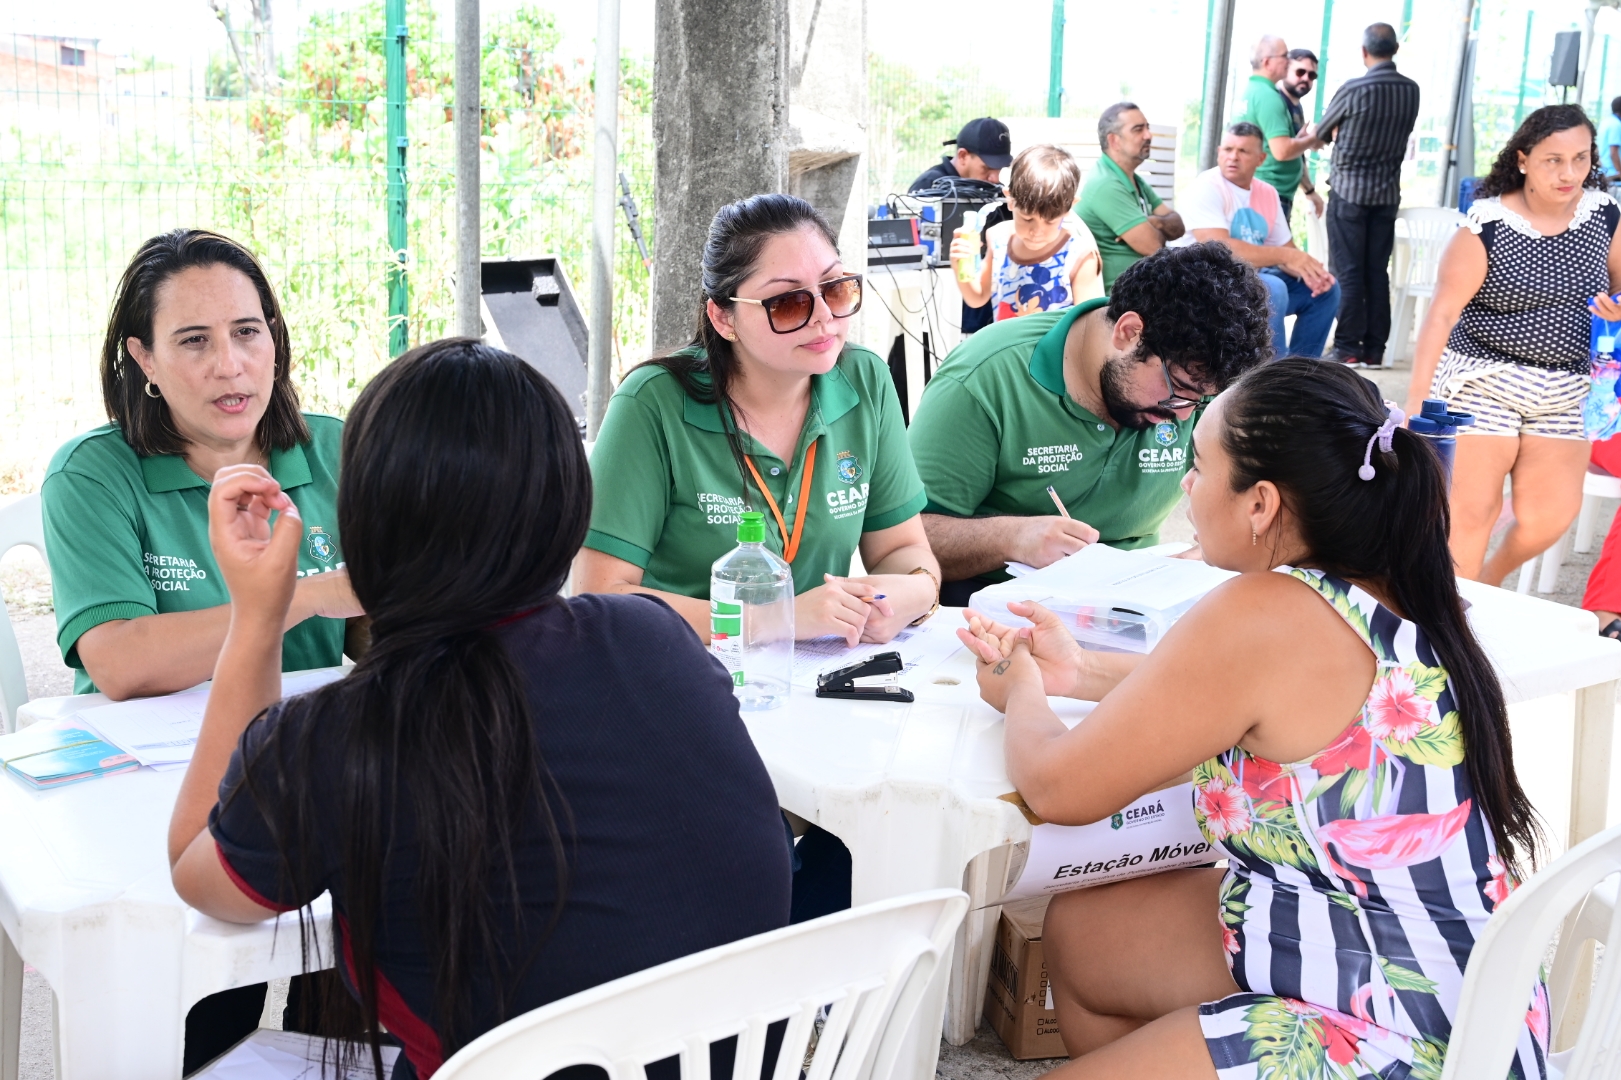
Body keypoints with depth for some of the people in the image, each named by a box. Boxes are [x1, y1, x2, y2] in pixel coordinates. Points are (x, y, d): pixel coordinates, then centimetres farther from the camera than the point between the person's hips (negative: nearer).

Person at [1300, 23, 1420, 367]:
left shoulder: (1354, 90, -12)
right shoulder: (1411, 90, 2)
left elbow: (1320, 133, 2)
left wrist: (1314, 136, 27)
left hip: (1349, 190, -4)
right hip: (1388, 193, 4)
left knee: (1347, 272, -1)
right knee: (1377, 272, 8)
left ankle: (1348, 349, -2)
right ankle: (1374, 349, 9)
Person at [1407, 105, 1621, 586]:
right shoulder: (1487, 224, -13)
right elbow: (1443, 311, -16)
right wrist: (1418, 395, -22)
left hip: (1564, 393, 4)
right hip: (1483, 382, -4)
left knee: (1551, 514, 1)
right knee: (1472, 508, -5)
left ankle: (1491, 577, 31)